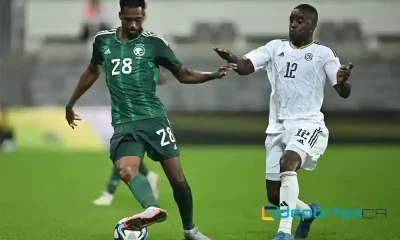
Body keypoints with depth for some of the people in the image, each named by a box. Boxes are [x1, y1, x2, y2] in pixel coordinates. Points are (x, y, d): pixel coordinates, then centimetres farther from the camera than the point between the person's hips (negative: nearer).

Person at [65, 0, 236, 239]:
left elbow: (183, 74, 6)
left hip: (153, 118, -1)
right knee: (127, 171, -29)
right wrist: (71, 103, 33)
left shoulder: (154, 42, -1)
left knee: (177, 177, -2)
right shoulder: (103, 40, 8)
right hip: (124, 124, 1)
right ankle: (152, 209, -51)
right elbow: (92, 71, 26)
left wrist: (214, 74, -11)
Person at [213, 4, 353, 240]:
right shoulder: (276, 48, 8)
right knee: (274, 196, 7)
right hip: (278, 128, 5)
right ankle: (309, 211, 40)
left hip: (307, 124, -5)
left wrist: (343, 82, -33)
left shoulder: (323, 53, -2)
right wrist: (231, 58, -28)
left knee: (288, 163, -35)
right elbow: (246, 66, -5)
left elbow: (344, 93, -9)